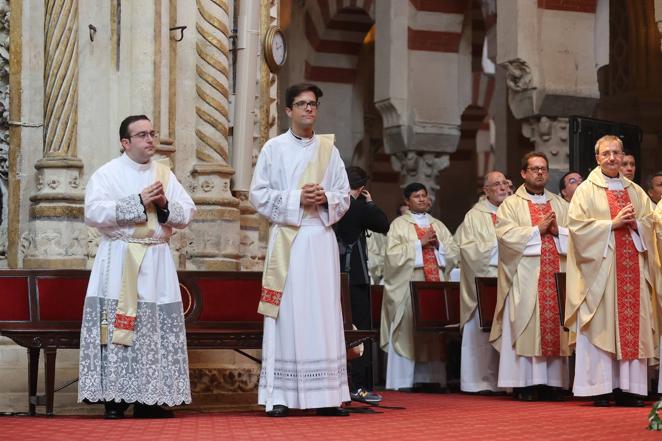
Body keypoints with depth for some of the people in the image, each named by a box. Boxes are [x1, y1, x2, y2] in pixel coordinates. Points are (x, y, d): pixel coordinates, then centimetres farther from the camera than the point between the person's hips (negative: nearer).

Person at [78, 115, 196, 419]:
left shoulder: (165, 174, 12)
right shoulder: (107, 174, -1)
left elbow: (187, 214, 10)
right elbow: (93, 213, -16)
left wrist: (165, 205, -11)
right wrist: (139, 201, -18)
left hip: (157, 261, 4)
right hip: (119, 261, -4)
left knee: (156, 329, 1)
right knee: (117, 327, -7)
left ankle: (149, 399, 6)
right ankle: (114, 398, -1)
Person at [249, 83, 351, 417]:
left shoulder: (328, 149, 12)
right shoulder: (273, 148, 4)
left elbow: (344, 195, 12)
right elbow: (258, 194, -1)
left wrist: (325, 199, -9)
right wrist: (296, 199, -12)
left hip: (321, 238, 3)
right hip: (287, 239, -3)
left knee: (323, 313, 1)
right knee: (286, 313, -5)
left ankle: (326, 396, 3)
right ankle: (280, 395, -3)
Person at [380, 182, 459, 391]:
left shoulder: (438, 225, 19)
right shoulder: (399, 225, 5)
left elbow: (454, 252, 14)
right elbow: (393, 253, -7)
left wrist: (438, 244, -4)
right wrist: (419, 243, -10)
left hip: (436, 283, 4)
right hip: (409, 284, -4)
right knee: (408, 332, -7)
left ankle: (432, 378, 3)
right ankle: (402, 380, -5)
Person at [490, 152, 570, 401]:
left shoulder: (560, 205, 19)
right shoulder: (511, 204, 6)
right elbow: (506, 235, -9)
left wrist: (557, 230, -7)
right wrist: (538, 229, -9)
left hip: (557, 276, 4)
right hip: (525, 278, -3)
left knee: (555, 326, -1)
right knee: (526, 328, -7)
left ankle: (553, 384, 1)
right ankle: (525, 384, -7)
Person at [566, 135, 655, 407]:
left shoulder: (635, 191, 17)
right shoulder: (586, 190, 3)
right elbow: (577, 225, -8)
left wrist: (636, 224, -5)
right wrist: (612, 224, -13)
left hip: (632, 267, 4)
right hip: (600, 267, -4)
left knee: (632, 324, 0)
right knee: (601, 325, -7)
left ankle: (628, 388, 3)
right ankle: (600, 389, -6)